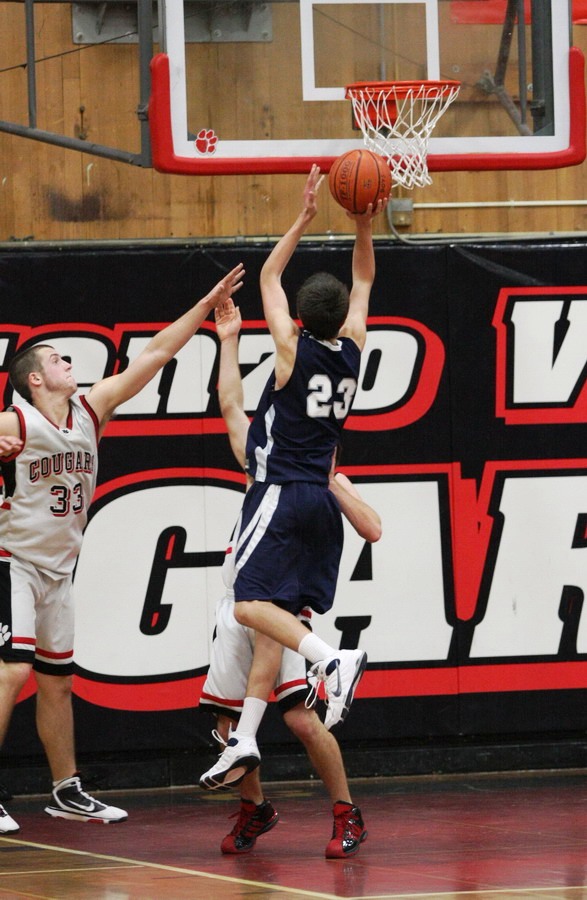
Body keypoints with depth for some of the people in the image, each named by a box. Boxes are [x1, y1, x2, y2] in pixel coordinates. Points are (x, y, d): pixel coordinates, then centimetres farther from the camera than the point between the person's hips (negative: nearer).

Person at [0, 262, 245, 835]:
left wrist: (206, 305, 5)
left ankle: (67, 792, 23)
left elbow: (152, 357, 6)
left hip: (57, 571, 7)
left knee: (57, 680, 14)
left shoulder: (91, 412, 5)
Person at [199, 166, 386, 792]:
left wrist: (305, 217, -1)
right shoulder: (352, 350, 3)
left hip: (280, 495, -7)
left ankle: (332, 659, -32)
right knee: (272, 620, 5)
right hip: (322, 499, 7)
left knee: (251, 605, -12)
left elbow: (269, 277, 0)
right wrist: (364, 229, 6)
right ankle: (244, 742, 1)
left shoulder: (293, 349, -11)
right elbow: (364, 282, 17)